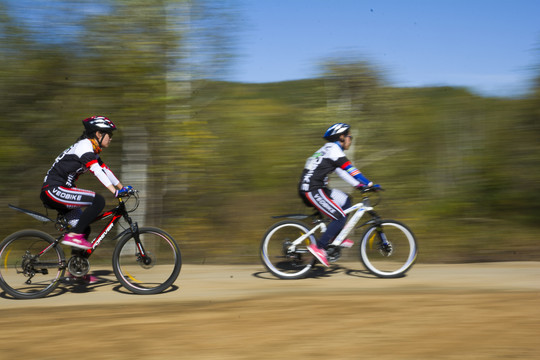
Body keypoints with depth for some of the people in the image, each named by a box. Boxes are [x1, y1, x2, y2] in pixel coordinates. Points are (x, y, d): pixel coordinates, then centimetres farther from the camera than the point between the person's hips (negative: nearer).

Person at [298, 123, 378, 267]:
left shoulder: (329, 149, 21)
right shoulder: (333, 148, -9)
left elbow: (343, 172, 24)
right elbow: (350, 169, -14)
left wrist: (360, 185, 19)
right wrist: (370, 184, -9)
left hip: (316, 188, 10)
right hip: (312, 191, -10)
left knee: (345, 200, 16)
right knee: (340, 218, -11)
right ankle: (318, 247, -9)